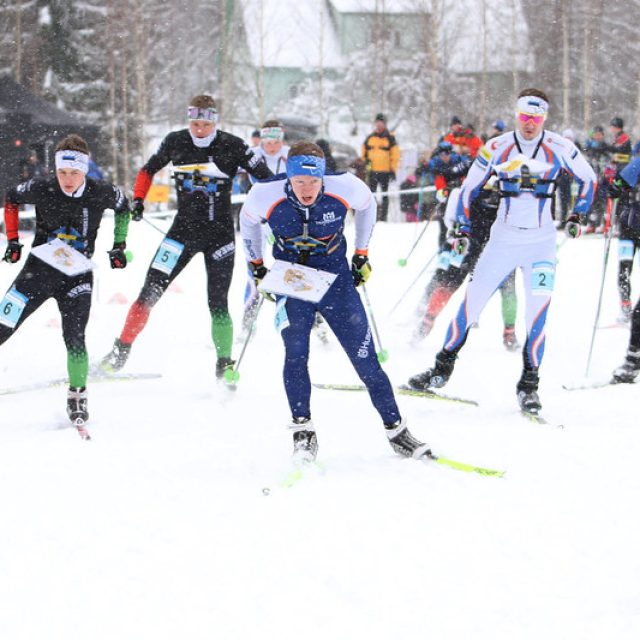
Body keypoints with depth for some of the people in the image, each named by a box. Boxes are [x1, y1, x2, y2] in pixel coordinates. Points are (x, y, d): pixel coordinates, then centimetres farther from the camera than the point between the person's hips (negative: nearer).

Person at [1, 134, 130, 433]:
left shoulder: (101, 194, -11)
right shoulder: (42, 189, -13)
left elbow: (123, 206, 12)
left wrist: (119, 246, 13)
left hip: (77, 276, 0)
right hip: (39, 269, 0)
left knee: (75, 340, -11)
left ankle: (77, 398, 9)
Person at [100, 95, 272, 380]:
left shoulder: (232, 146, -10)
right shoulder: (175, 142, -2)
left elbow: (267, 178, -5)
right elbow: (148, 169, 15)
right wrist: (138, 199, 3)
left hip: (220, 234, -2)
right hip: (184, 228, 2)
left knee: (218, 304, -6)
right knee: (150, 292, -3)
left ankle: (225, 366, 7)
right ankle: (121, 351, 7)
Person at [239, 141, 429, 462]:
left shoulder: (345, 188, -21)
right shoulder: (265, 196, -20)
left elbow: (367, 204, 4)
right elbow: (248, 221, 4)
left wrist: (361, 255, 9)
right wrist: (256, 266, 11)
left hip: (336, 281, 0)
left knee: (366, 360, 0)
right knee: (295, 351, -21)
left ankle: (395, 429, 12)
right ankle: (302, 429, -11)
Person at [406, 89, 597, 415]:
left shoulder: (560, 148, -6)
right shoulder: (496, 149, -4)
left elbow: (588, 179, 10)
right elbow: (470, 187, 8)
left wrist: (577, 215, 6)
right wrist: (463, 228, 5)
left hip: (541, 243, -1)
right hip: (503, 239, 1)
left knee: (538, 311, -8)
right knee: (472, 300, 2)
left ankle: (528, 384, 2)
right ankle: (443, 367, 16)